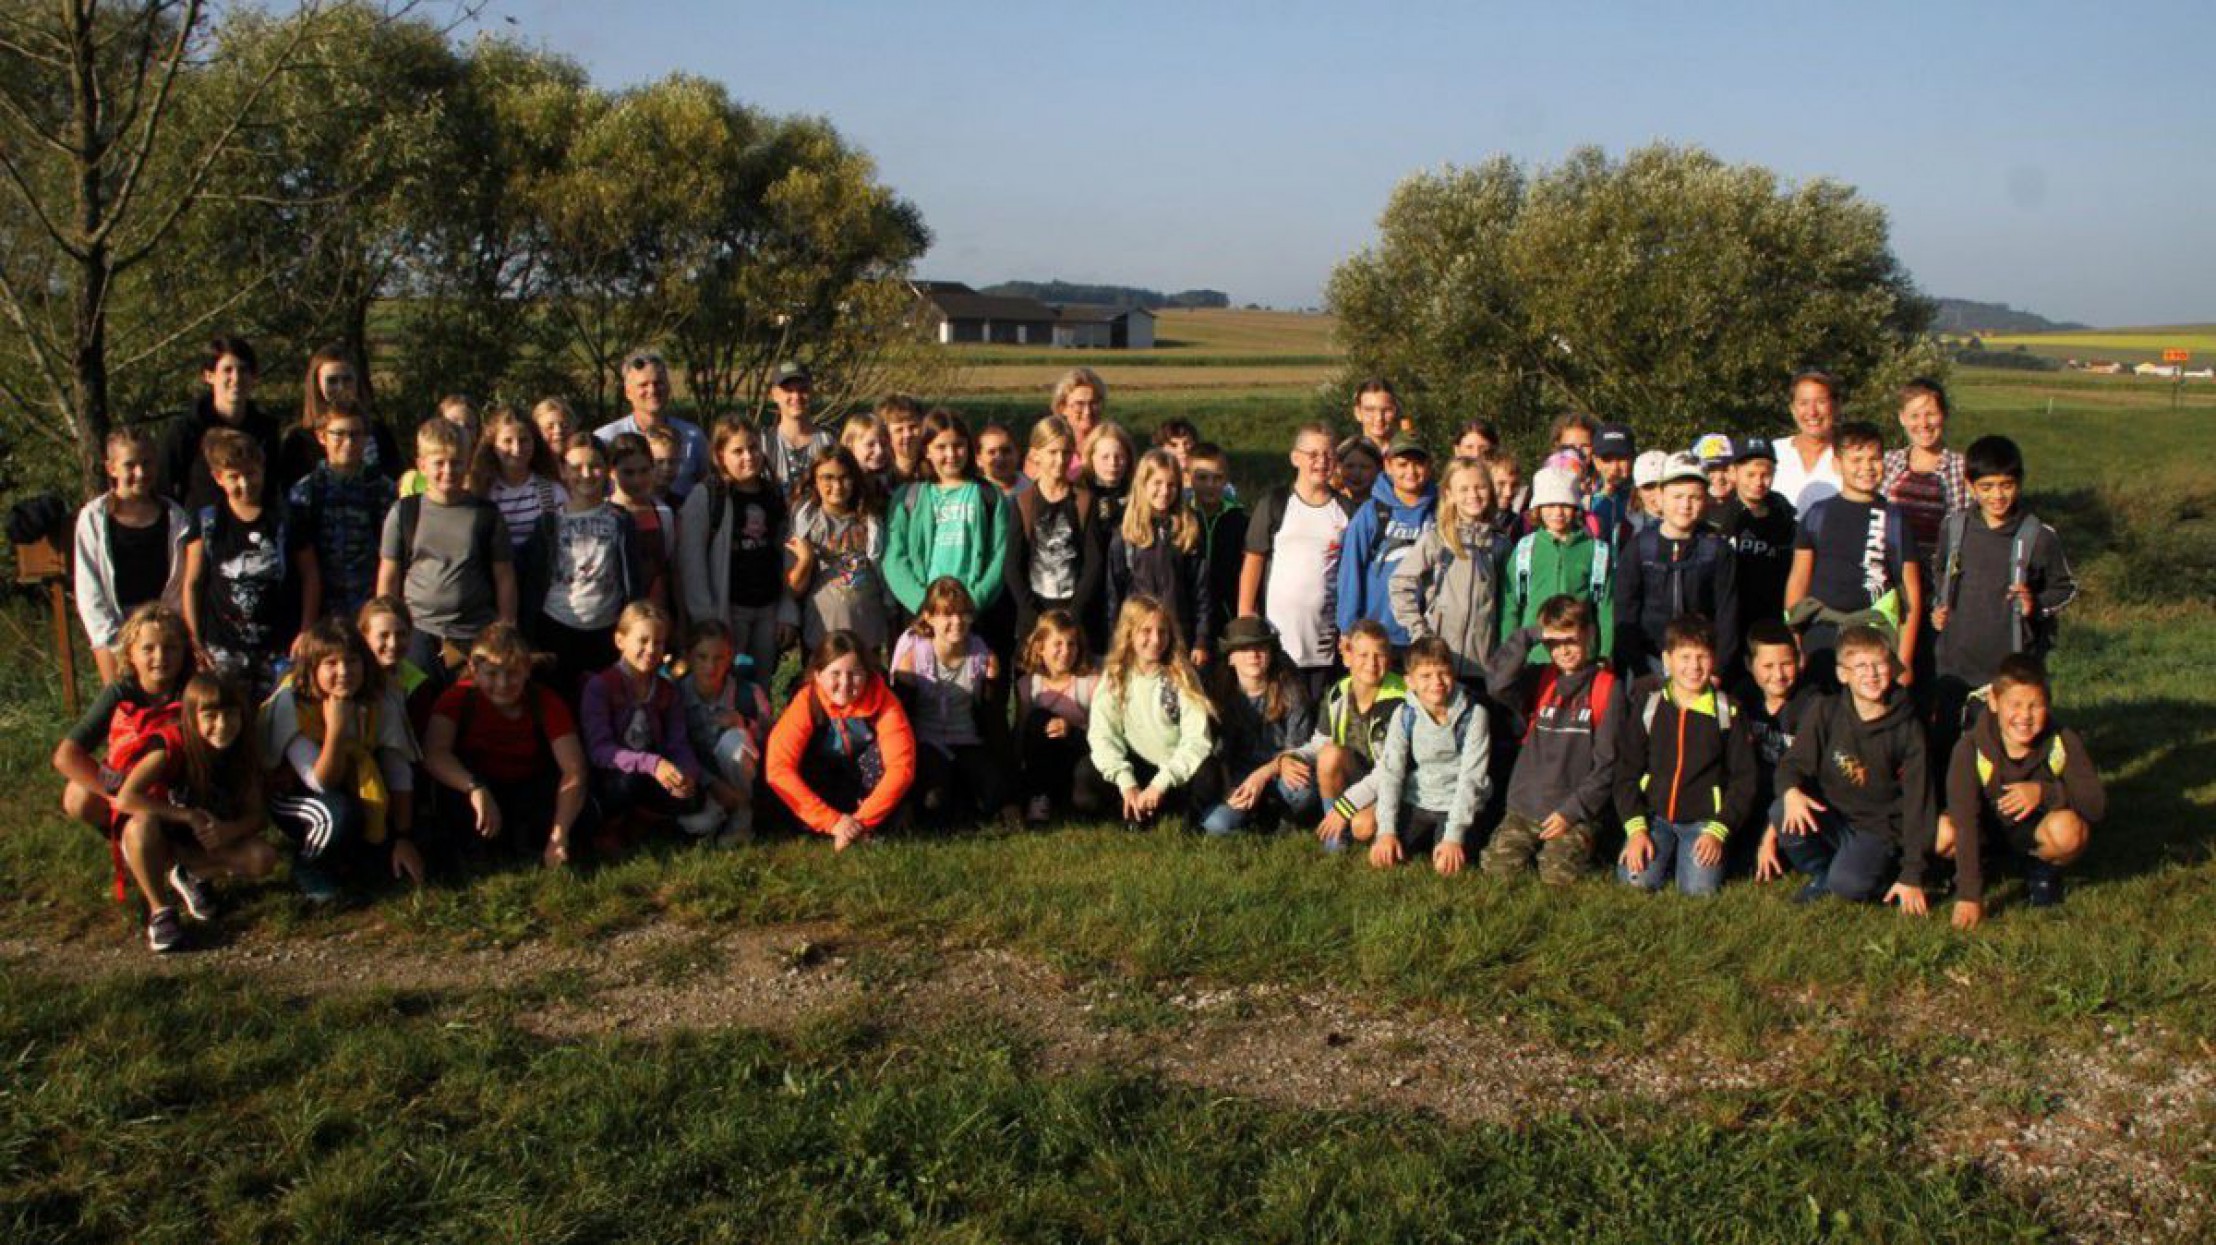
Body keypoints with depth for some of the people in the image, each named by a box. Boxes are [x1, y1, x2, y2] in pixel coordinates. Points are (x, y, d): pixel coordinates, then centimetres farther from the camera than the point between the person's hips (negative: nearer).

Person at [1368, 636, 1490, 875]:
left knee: (1446, 865, -24)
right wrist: (1387, 830, -19)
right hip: (1416, 804, 3)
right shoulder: (1405, 715, -6)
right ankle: (1424, 837, 16)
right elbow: (1390, 772, -9)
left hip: (1459, 805, -3)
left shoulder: (1472, 714, -13)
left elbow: (1471, 778, -15)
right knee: (1380, 856, -14)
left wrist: (1453, 837, -22)